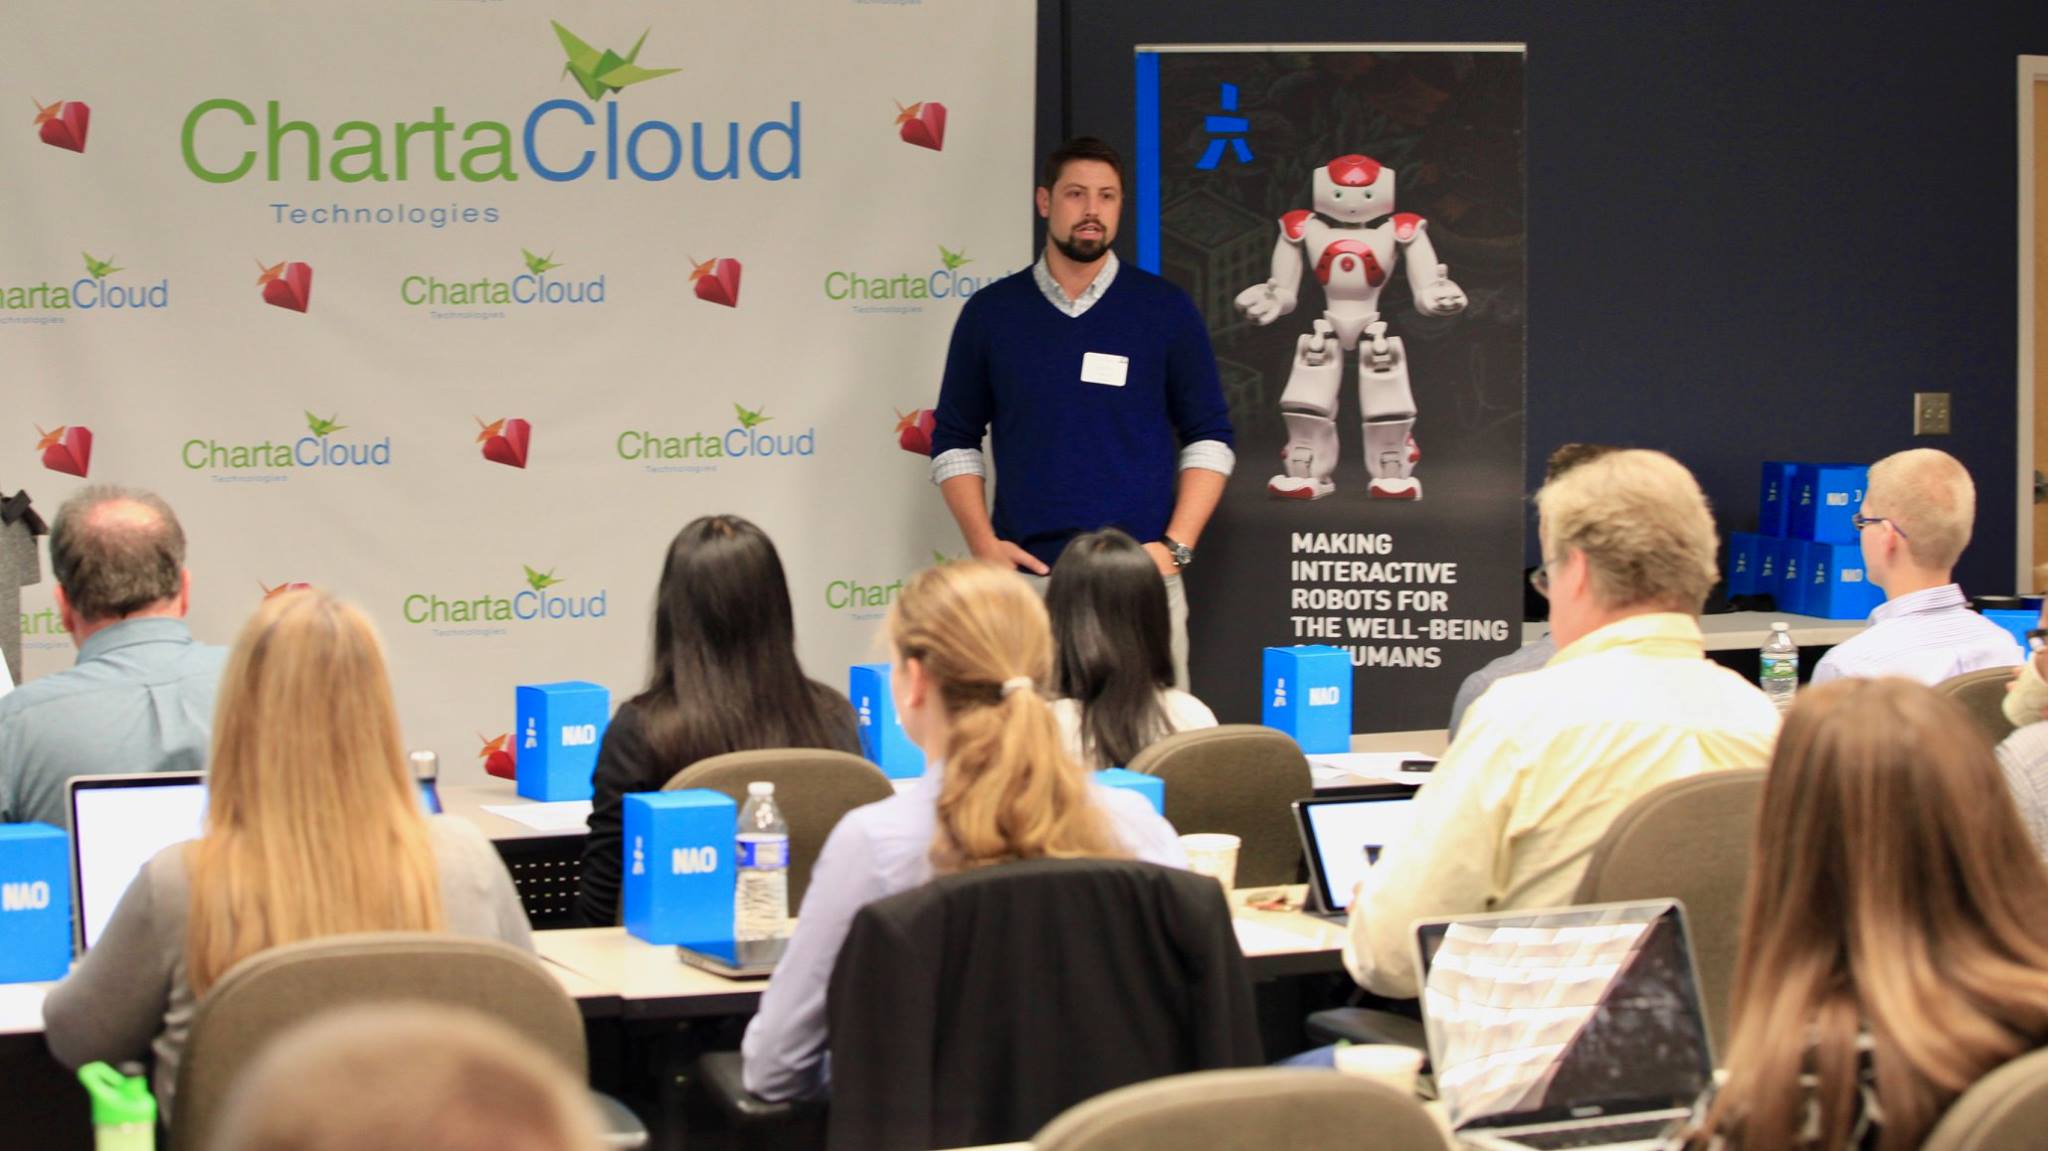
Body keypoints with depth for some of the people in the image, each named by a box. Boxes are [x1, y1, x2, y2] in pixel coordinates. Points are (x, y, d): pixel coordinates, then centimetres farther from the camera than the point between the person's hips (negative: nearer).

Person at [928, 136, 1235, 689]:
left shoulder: (1165, 309, 6)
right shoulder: (992, 312, 8)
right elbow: (954, 441, 13)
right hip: (1025, 573, 1)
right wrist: (983, 543, 0)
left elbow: (1209, 438, 8)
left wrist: (1175, 546, -3)